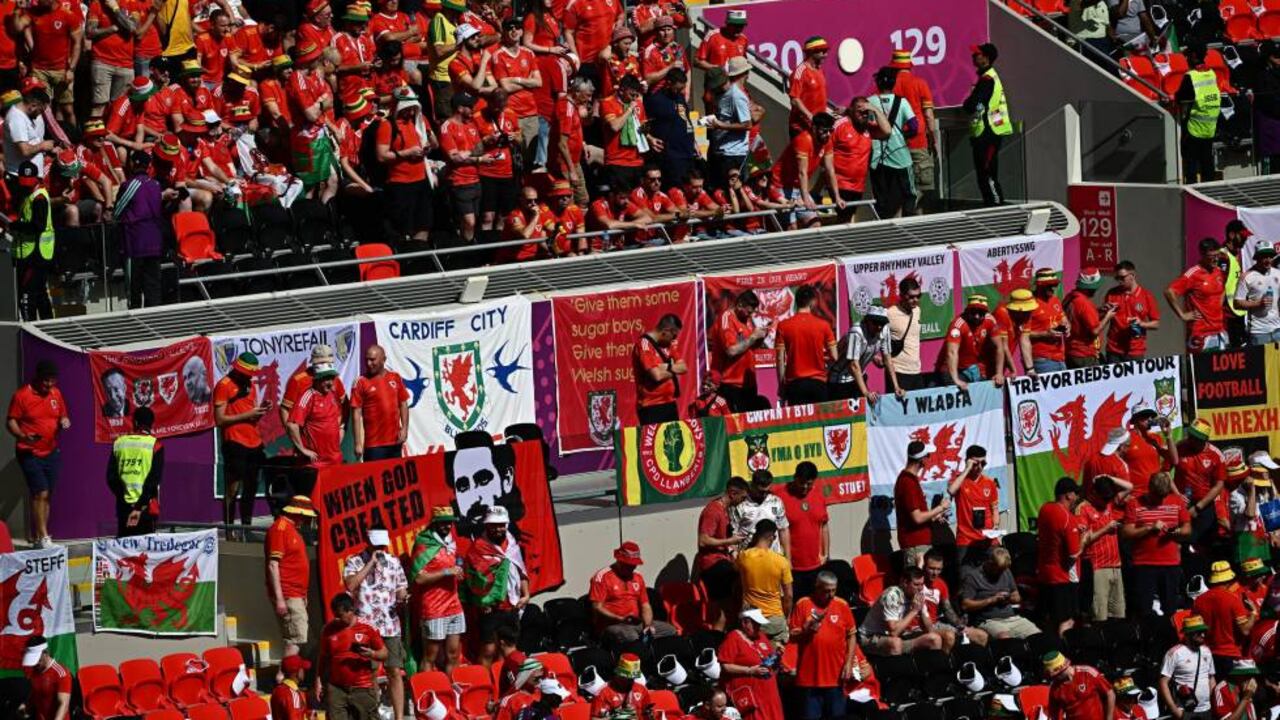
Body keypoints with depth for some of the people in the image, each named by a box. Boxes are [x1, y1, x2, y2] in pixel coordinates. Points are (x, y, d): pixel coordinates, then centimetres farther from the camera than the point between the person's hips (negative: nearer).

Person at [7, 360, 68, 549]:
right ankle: (43, 537, -11)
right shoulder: (22, 395, -9)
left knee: (45, 496, 8)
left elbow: (63, 416, 19)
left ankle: (35, 535, 16)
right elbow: (11, 422, -7)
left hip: (51, 453, 6)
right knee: (40, 493, -14)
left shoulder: (56, 394, 7)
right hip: (29, 453, -6)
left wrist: (64, 422, -5)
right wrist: (22, 436, -26)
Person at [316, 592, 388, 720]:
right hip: (336, 689, 2)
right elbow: (323, 658, 12)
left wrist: (372, 654, -19)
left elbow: (384, 653, 2)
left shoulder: (368, 628, -3)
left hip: (362, 689, -2)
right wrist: (319, 681, 6)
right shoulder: (328, 630, 3)